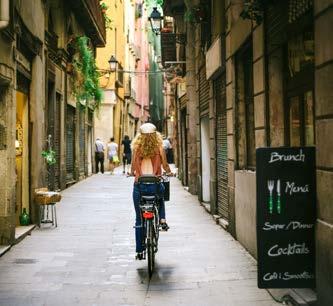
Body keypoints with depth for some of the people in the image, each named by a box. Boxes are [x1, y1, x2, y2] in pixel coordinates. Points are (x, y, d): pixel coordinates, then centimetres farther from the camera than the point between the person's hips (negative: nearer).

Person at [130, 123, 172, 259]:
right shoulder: (159, 148, -1)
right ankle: (162, 219, 13)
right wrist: (169, 172, 24)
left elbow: (133, 169, -2)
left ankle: (139, 250, 10)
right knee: (160, 199, 38)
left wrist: (132, 173, 21)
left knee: (139, 219, 10)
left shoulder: (137, 149, -2)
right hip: (155, 184, 0)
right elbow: (165, 166, 1)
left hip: (139, 184, 0)